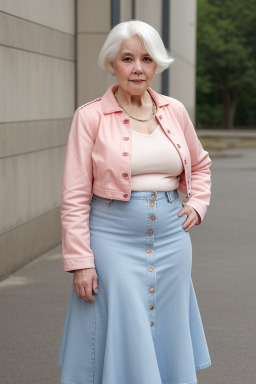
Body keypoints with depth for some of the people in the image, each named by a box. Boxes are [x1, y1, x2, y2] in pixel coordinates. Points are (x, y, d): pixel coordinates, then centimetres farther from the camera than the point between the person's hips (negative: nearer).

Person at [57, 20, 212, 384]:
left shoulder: (175, 111, 6)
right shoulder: (90, 116, -6)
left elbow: (200, 164, 24)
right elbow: (75, 197, -8)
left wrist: (197, 204, 8)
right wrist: (80, 261, -13)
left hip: (171, 240, 4)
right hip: (113, 241, -4)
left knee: (168, 342, 11)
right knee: (120, 343, -1)